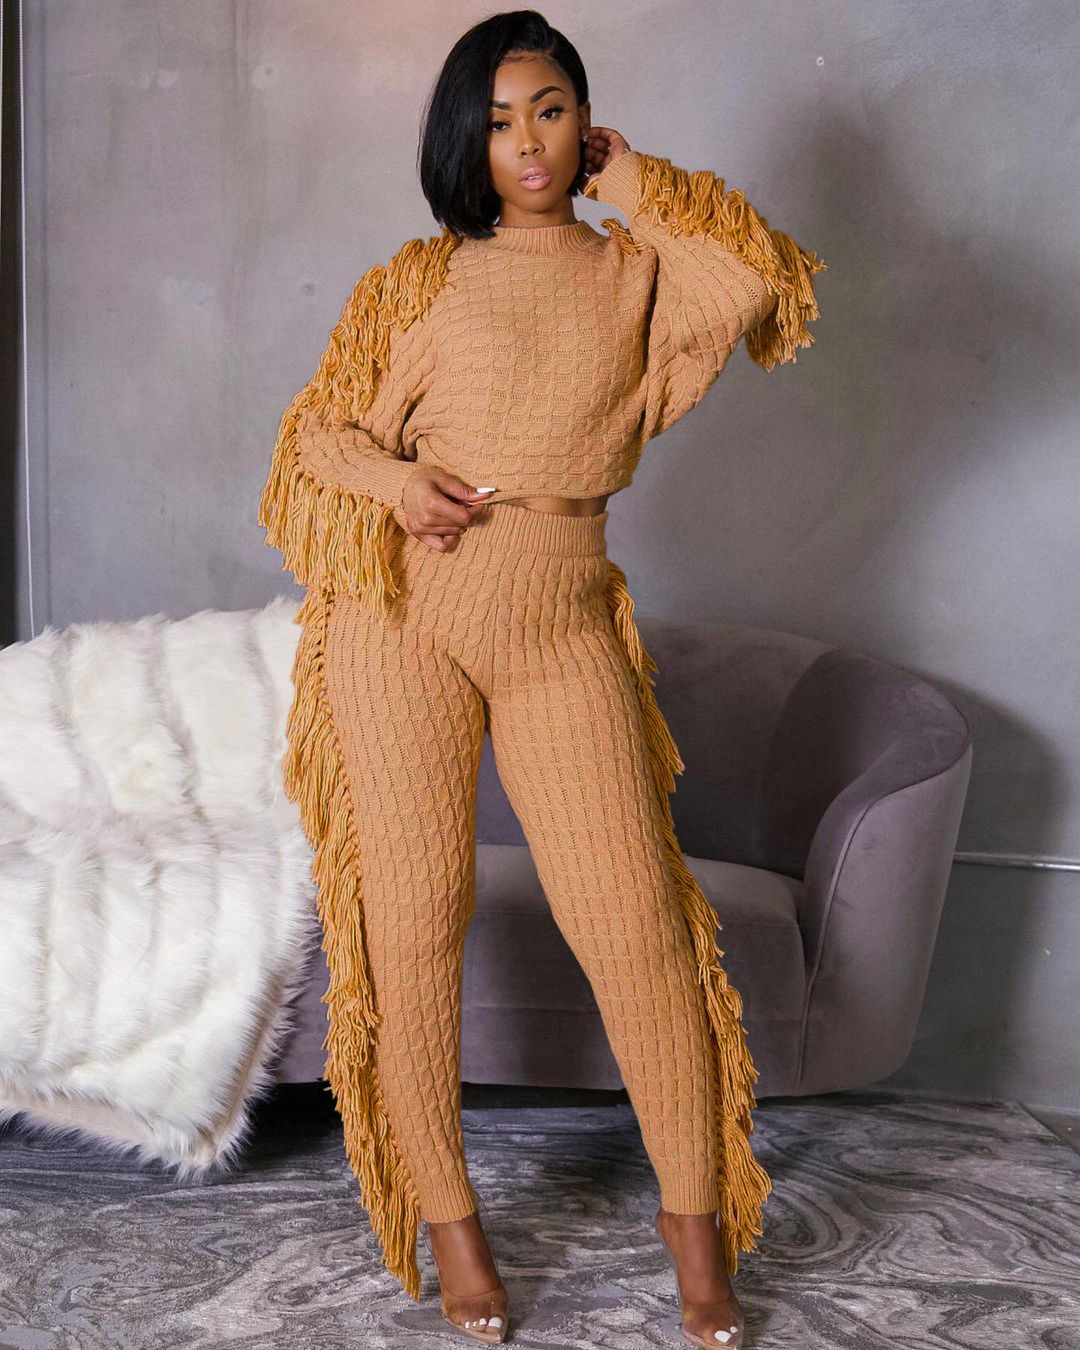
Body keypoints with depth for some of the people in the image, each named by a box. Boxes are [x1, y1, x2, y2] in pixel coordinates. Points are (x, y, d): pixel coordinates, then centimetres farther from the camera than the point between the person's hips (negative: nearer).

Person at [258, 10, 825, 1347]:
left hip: (562, 630, 0)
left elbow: (765, 279, -8)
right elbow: (316, 427, 12)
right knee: (413, 917, 1)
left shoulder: (637, 269, 12)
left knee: (636, 922, -6)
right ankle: (443, 1209, 20)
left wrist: (634, 182, 5)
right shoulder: (415, 281, 11)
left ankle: (695, 1209, 13)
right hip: (403, 609, 0)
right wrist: (391, 480, -9)